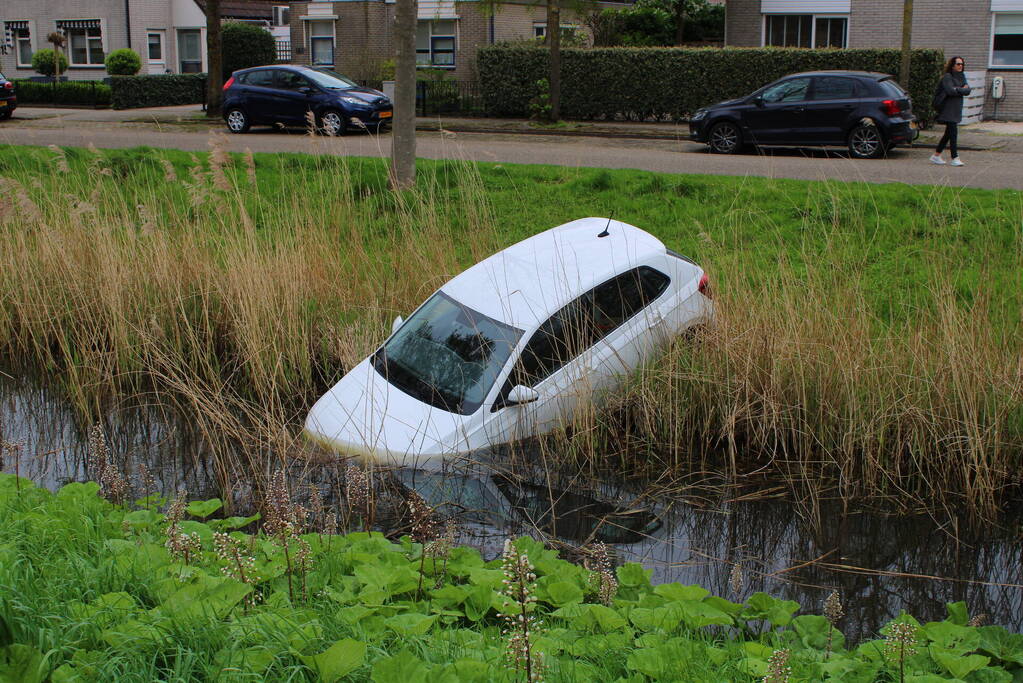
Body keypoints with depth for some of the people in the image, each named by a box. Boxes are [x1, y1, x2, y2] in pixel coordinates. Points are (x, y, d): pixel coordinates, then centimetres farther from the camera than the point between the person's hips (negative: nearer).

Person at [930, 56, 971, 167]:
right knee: (953, 132, -12)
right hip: (948, 109, -8)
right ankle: (955, 158, -12)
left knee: (949, 133, 11)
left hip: (956, 109, 8)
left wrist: (957, 89, -12)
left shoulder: (962, 76, 15)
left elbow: (968, 90, 5)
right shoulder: (947, 77, -9)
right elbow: (950, 90, -23)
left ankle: (936, 155, 19)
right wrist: (962, 89, -6)